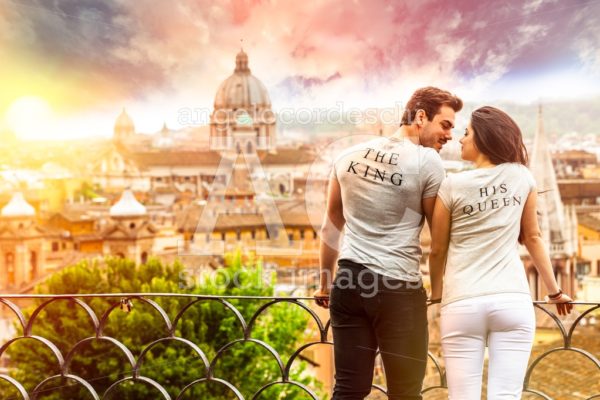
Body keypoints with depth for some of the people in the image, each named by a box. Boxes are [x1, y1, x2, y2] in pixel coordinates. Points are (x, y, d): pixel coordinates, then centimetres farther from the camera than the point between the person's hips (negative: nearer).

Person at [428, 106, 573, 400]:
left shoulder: (453, 185, -2)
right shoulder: (521, 177, 5)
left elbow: (438, 250, 5)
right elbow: (532, 237, 12)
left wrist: (436, 294, 20)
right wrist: (555, 291, 23)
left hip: (463, 304, -2)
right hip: (513, 301, 2)